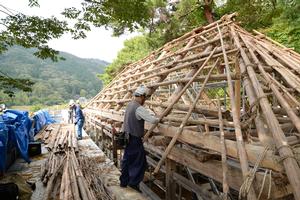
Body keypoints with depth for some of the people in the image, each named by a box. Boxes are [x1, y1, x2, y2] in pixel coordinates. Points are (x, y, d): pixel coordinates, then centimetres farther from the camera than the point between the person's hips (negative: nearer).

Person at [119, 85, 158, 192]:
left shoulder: (129, 105, 7)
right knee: (139, 162, 5)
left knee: (127, 160, 19)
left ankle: (123, 182, 31)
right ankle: (133, 183, 15)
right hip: (135, 139, -9)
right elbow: (152, 120, -26)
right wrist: (159, 119, -6)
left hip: (127, 138, 9)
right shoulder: (139, 108, -22)